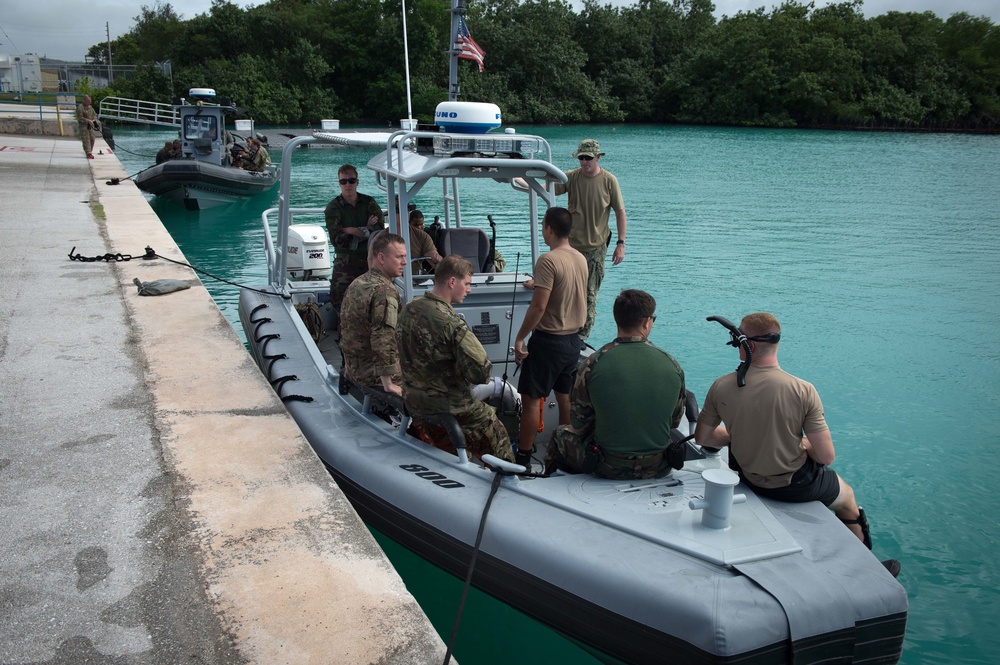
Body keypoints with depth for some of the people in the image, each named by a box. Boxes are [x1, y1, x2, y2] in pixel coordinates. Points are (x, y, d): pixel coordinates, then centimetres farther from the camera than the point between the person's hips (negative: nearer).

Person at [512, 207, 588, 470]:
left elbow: (539, 306, -21)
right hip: (573, 339, 8)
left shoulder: (548, 260, -18)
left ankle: (523, 457, 7)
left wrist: (519, 338, -14)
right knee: (565, 397, 15)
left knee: (530, 398, 2)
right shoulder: (581, 259, 6)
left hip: (548, 340, -8)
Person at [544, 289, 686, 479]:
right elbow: (674, 421, 4)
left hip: (610, 468, -3)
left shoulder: (594, 363, -17)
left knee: (562, 433, 26)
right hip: (657, 468, 3)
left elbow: (579, 423, -7)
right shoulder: (673, 365, -8)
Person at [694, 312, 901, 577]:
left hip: (749, 480, 3)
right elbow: (826, 457, -20)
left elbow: (702, 438, -3)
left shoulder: (721, 387, -17)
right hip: (794, 486, -3)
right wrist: (802, 443, 1)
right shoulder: (803, 391, -24)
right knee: (847, 496, 29)